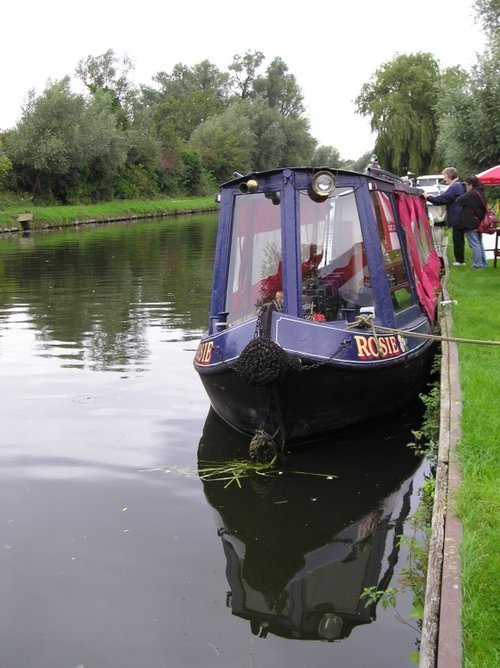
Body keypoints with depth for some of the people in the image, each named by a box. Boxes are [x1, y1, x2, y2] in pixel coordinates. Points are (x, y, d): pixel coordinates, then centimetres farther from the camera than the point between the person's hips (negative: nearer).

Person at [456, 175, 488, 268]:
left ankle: (478, 264, -1)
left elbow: (458, 200, -18)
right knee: (479, 243, 16)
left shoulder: (471, 194, -19)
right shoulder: (480, 194, 11)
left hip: (471, 224, -9)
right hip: (479, 223, 9)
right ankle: (483, 263, 21)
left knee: (474, 245, -4)